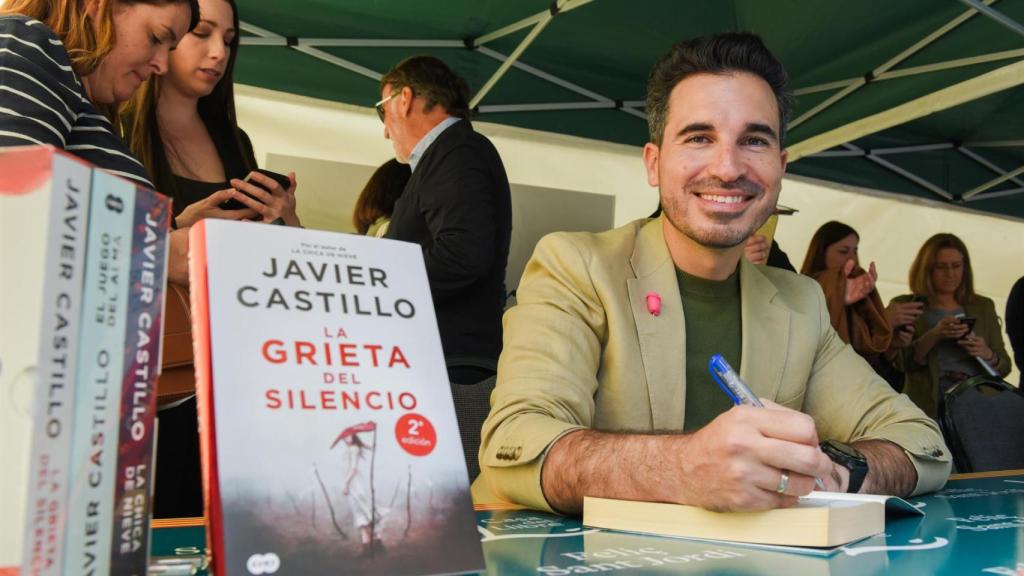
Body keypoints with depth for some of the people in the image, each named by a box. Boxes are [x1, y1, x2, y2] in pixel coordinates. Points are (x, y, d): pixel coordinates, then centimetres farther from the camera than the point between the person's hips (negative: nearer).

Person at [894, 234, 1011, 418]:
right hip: (929, 407, -3)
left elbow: (1004, 367, 15)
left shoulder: (984, 307, 16)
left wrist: (987, 355, -6)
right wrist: (934, 335, -18)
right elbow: (901, 363, -4)